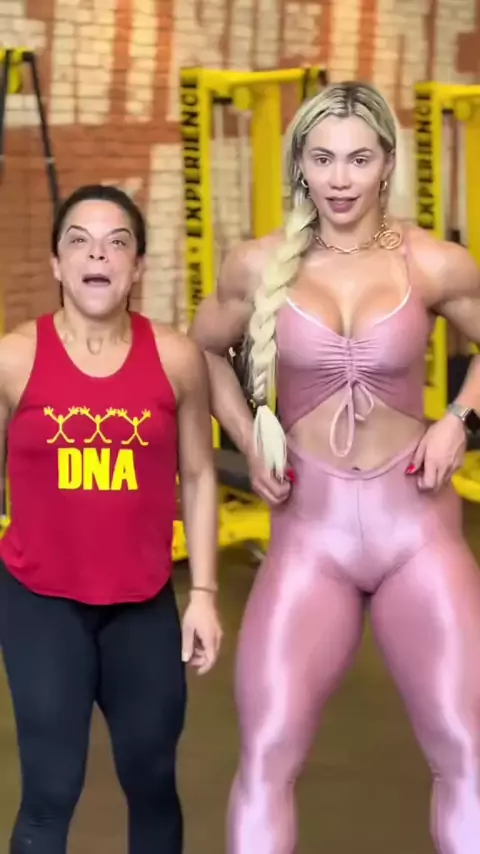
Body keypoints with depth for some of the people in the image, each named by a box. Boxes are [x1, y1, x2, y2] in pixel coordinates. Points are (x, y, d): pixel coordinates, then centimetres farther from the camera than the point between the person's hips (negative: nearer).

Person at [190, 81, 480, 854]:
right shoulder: (260, 266, -1)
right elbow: (204, 349, 18)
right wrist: (249, 440, 5)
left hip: (417, 526, 0)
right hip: (308, 533, 0)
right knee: (267, 757, -7)